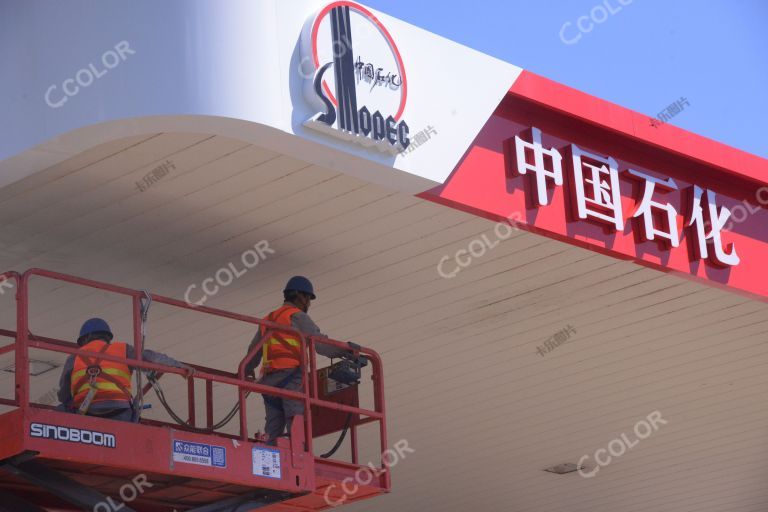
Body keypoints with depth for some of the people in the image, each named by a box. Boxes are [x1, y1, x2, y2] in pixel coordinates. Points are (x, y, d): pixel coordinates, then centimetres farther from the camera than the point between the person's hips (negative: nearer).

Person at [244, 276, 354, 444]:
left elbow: (253, 352, 35)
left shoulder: (268, 320, 27)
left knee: (272, 433, 2)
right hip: (290, 376, -7)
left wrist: (247, 373, 50)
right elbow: (319, 342, -9)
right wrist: (344, 350, -6)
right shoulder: (297, 316, 3)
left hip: (269, 380, 7)